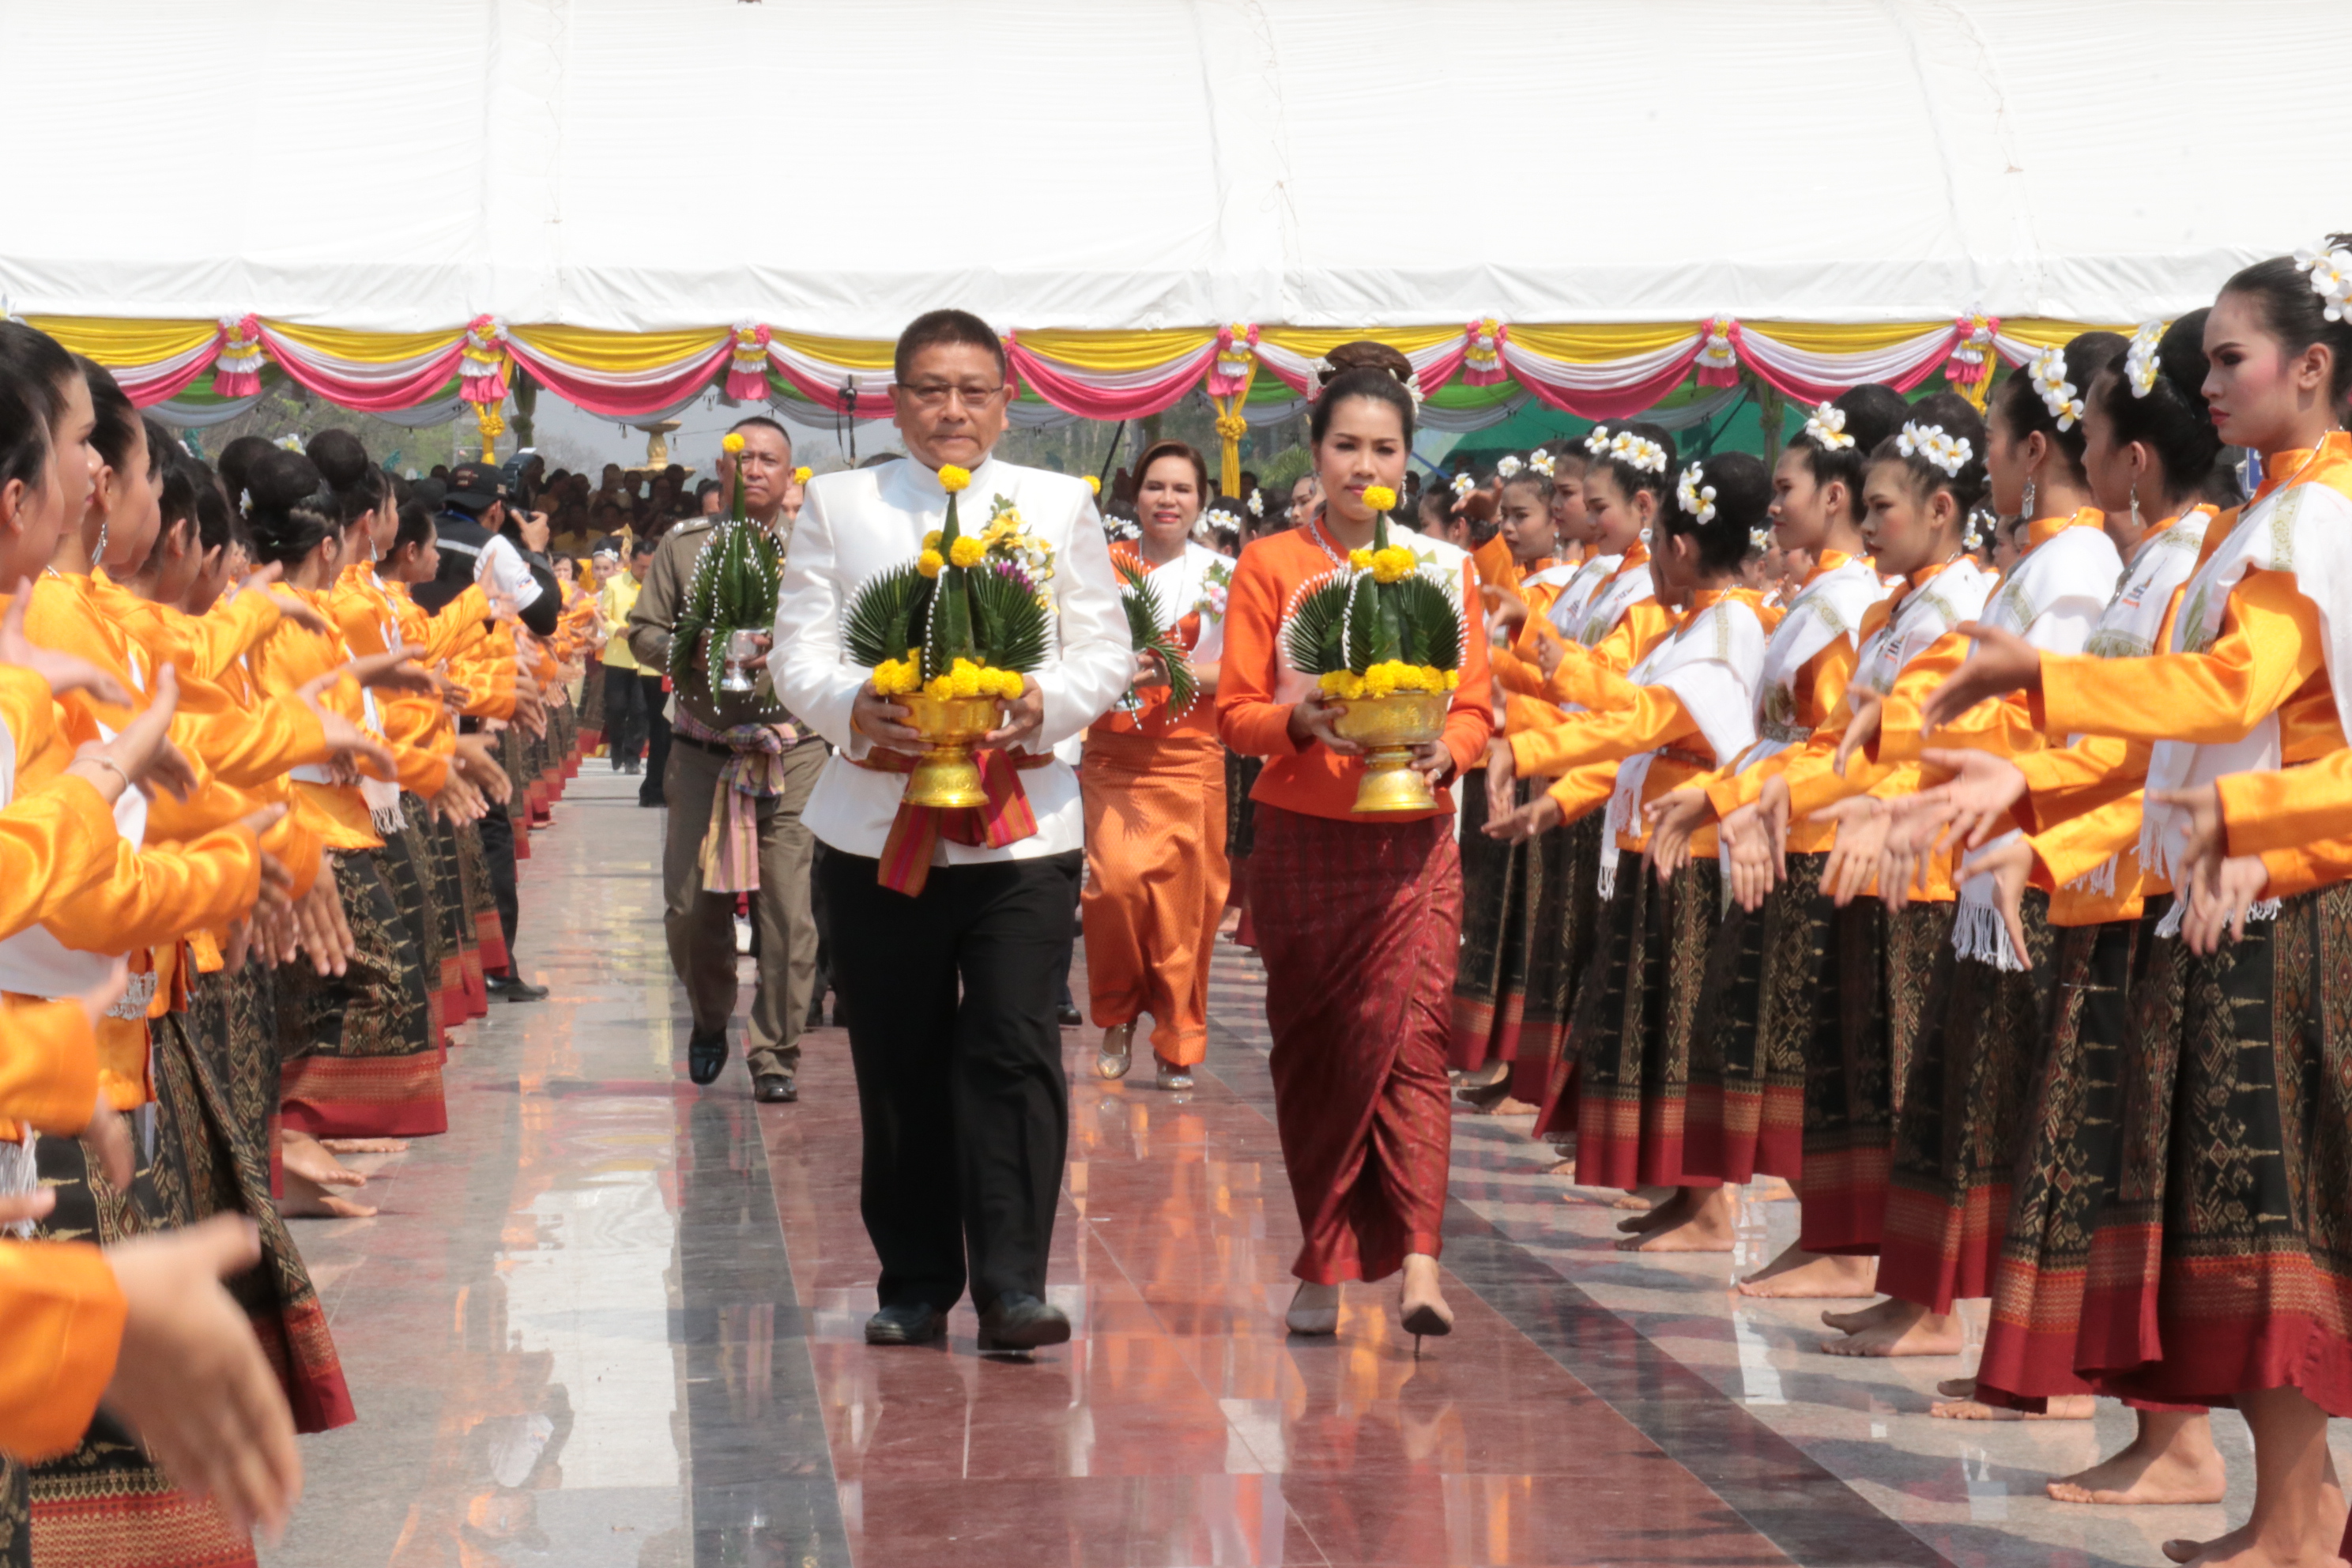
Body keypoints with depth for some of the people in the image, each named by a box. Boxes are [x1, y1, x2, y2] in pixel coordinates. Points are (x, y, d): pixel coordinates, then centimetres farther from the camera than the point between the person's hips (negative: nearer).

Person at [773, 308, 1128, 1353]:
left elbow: (1106, 651, 7)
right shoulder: (837, 504, 11)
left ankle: (1012, 1283, -7)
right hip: (879, 825, 1)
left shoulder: (1062, 506, 12)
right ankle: (914, 1284, 16)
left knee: (1013, 1049, -10)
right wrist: (853, 706, -18)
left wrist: (1043, 702, -15)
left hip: (1024, 824, -1)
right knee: (899, 1065, 5)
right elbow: (798, 649, 4)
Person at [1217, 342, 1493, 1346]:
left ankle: (1416, 1260, -18)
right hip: (1303, 839, 0)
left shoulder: (1443, 568, 8)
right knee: (1313, 1052, 6)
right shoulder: (1270, 565, 3)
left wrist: (1444, 753, -14)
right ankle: (1324, 1267, 16)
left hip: (1413, 840, 0)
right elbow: (1235, 713, 0)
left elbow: (1476, 705, 7)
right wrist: (1299, 721, -20)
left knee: (1410, 1038, -13)